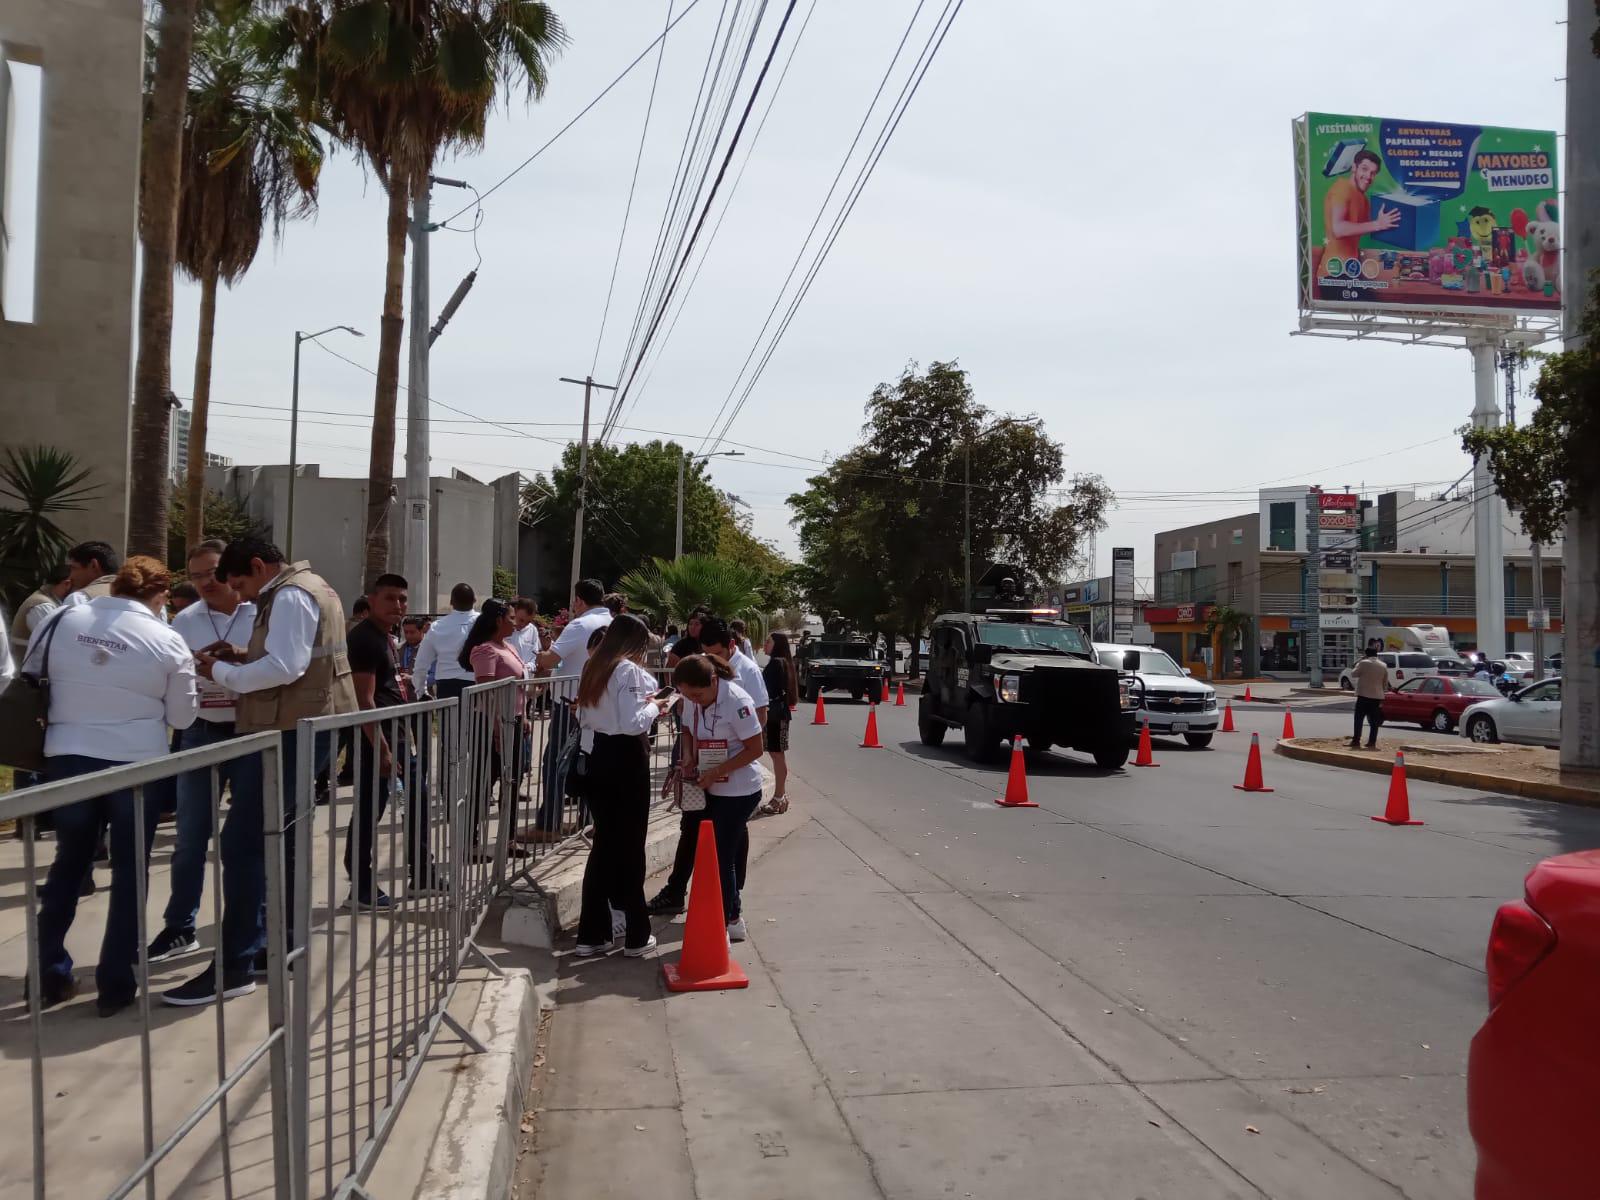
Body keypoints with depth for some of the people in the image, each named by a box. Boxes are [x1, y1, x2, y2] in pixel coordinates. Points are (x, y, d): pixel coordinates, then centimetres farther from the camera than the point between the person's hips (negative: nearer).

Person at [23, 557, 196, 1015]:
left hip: (67, 758, 3)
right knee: (129, 873, 9)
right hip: (135, 764, -3)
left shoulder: (61, 621, 0)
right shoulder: (168, 642, -8)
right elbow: (182, 717, 0)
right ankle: (115, 985, 12)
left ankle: (48, 974, 24)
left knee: (68, 865, 19)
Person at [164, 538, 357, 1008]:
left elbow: (285, 668, -24)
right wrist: (244, 656, 8)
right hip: (302, 727, 11)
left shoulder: (290, 596, -13)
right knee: (280, 838, 17)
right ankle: (283, 943, 25)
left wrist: (222, 672, -12)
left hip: (291, 731, -11)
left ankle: (235, 967, -8)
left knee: (243, 842, -10)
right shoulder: (306, 589, 20)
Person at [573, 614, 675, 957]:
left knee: (604, 843, 13)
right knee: (630, 846, 3)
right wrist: (653, 707, -4)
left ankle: (592, 933, 17)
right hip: (625, 761, -7)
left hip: (597, 759, 7)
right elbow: (633, 723, -23)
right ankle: (636, 936, 13)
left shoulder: (593, 668, 10)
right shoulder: (629, 670, -15)